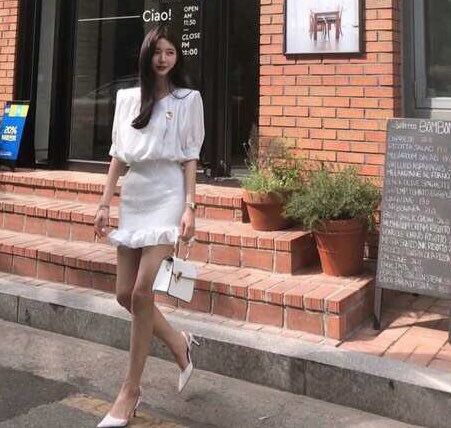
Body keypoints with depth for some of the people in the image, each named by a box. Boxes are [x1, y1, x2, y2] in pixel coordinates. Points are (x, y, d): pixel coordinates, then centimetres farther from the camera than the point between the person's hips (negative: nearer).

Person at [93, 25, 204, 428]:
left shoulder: (188, 99, 3)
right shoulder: (127, 98, 13)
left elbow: (190, 157, -1)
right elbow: (118, 155, 13)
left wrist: (190, 207, -10)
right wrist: (105, 203, 8)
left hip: (167, 197, -5)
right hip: (133, 197, 5)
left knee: (141, 293, -13)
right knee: (125, 294, 5)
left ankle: (131, 390, 0)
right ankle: (180, 343, 30)